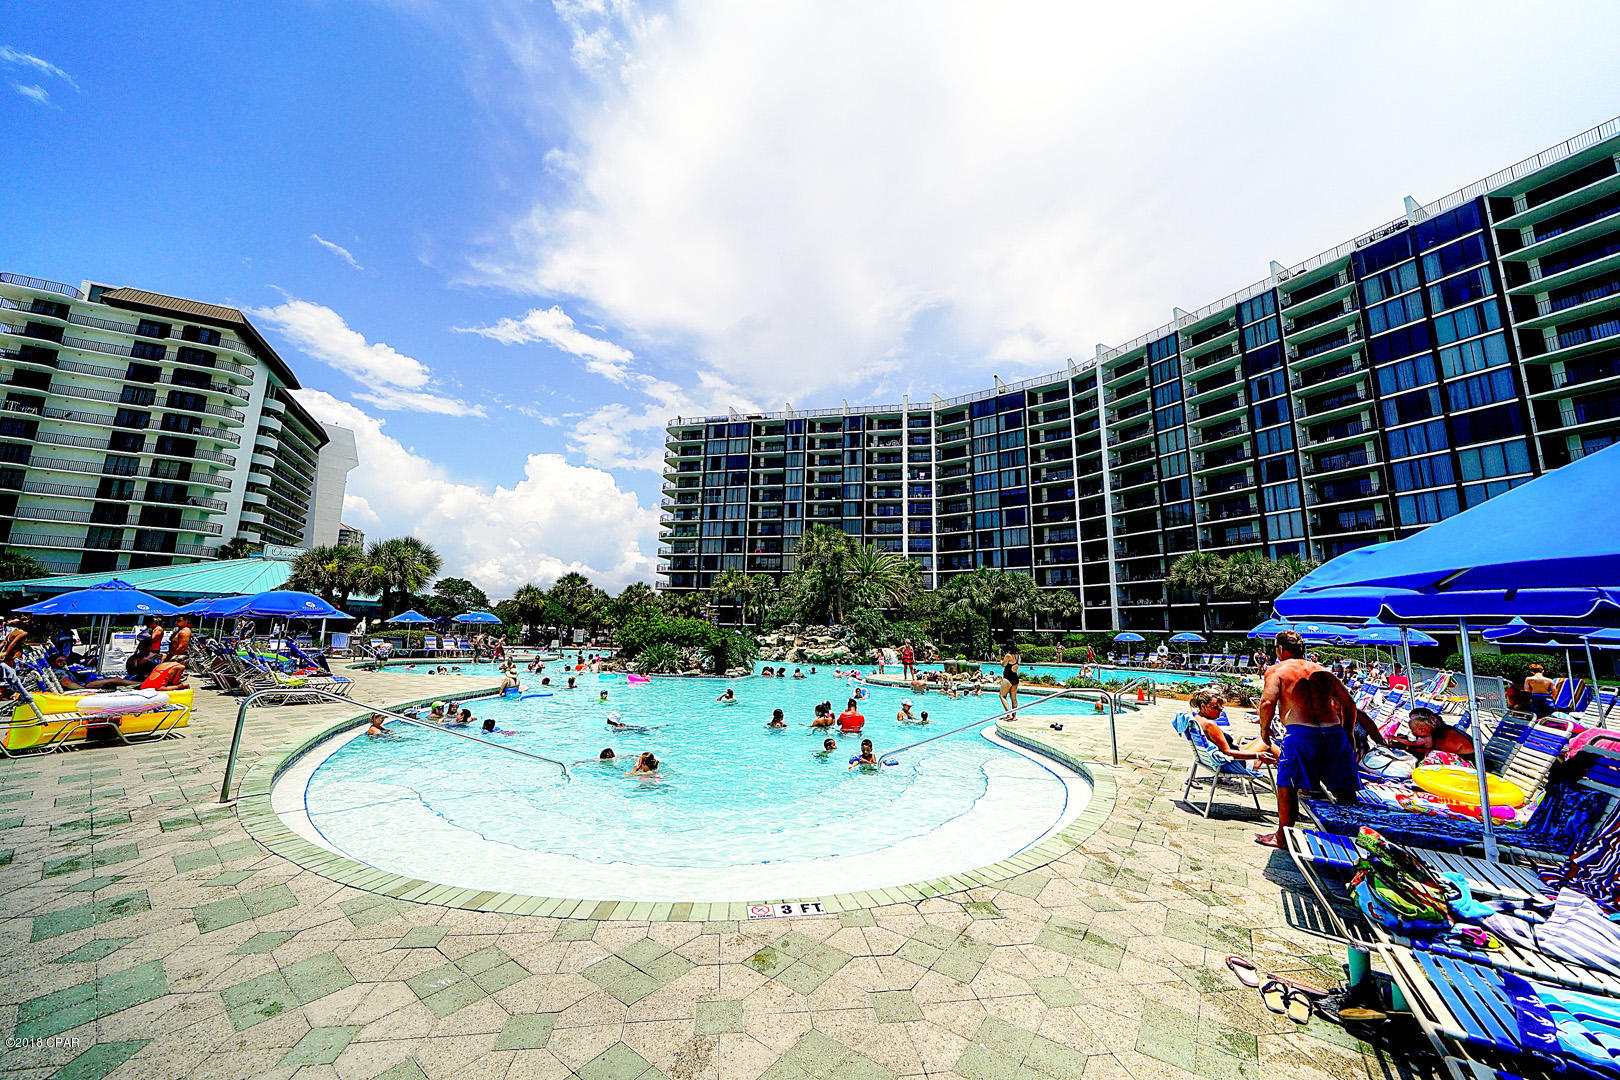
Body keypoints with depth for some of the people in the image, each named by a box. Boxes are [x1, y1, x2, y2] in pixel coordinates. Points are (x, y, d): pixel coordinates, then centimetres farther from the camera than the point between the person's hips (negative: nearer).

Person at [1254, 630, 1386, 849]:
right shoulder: (1323, 671, 20)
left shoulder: (1277, 670, 4)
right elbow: (1349, 705, 17)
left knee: (1287, 784, 7)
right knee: (1344, 792, 14)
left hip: (1300, 732, -5)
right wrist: (1347, 735, 27)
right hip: (1334, 731, 5)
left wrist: (1264, 730, 4)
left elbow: (1267, 702, -9)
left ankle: (1282, 836, 15)